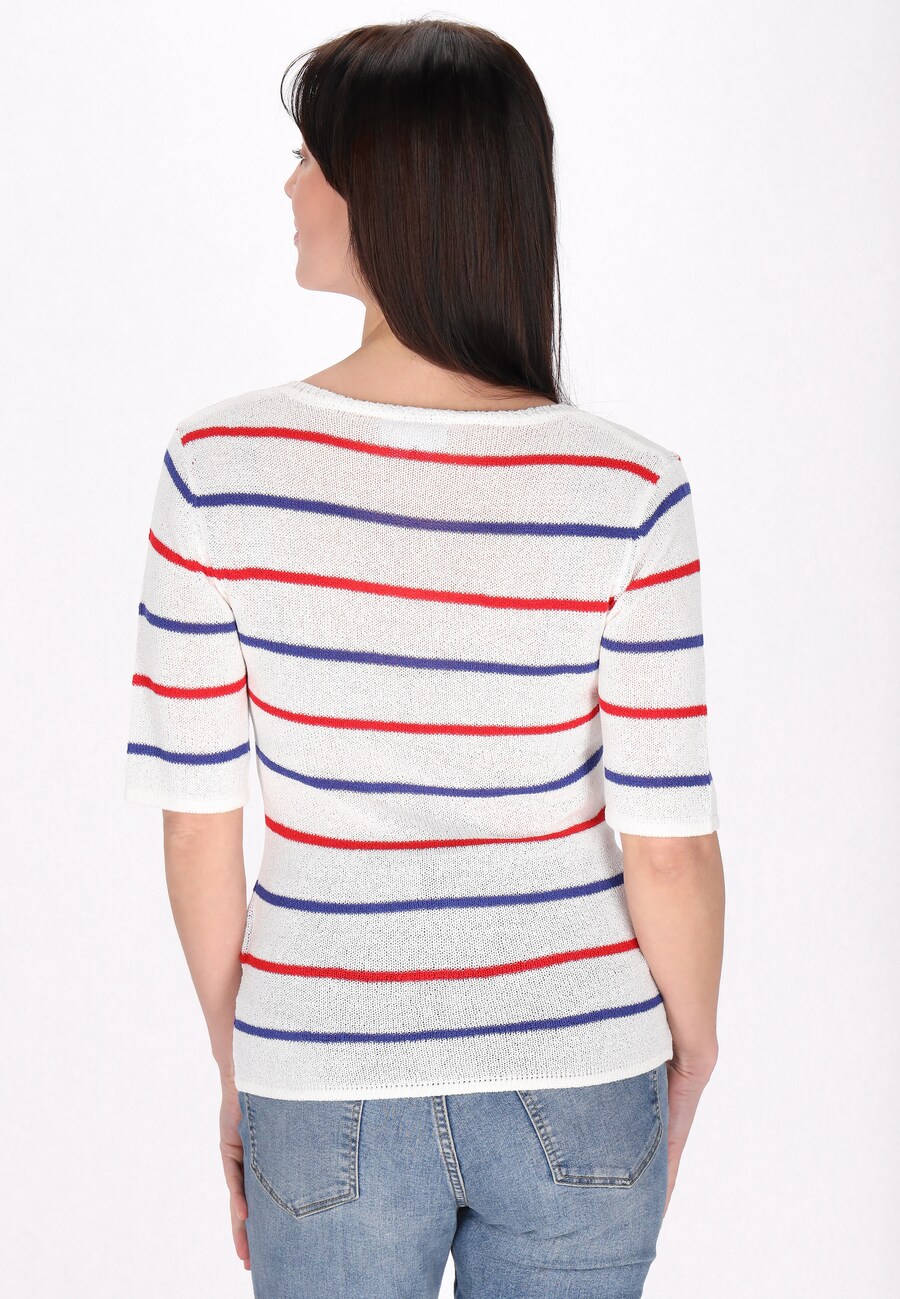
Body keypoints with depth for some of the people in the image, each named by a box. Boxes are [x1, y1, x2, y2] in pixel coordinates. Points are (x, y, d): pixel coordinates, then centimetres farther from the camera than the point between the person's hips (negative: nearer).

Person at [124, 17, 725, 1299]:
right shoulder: (626, 494, -15)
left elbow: (198, 822, -8)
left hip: (326, 1098, 0)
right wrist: (687, 1069, 6)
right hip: (577, 1093, 0)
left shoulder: (221, 468, -14)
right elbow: (669, 846, -12)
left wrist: (237, 1067, 7)